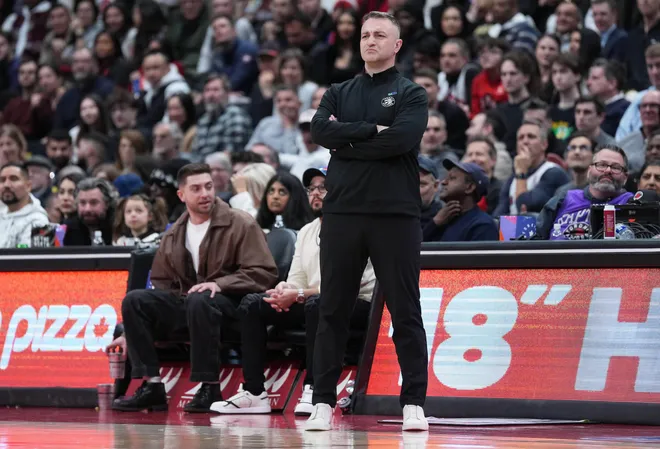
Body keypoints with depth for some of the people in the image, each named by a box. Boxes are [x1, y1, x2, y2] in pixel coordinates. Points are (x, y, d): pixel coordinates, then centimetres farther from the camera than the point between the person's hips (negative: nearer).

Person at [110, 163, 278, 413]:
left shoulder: (240, 225, -1)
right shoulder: (174, 236, 15)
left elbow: (264, 273, -9)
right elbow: (161, 285, 19)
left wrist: (219, 284, -21)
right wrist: (132, 332, 14)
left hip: (228, 301, -6)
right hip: (184, 302, 6)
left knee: (199, 301, -39)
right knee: (134, 300, -14)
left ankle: (210, 389, -33)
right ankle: (151, 386, -18)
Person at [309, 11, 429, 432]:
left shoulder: (411, 94, 4)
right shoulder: (339, 94, 15)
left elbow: (402, 139, -14)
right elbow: (321, 131, -4)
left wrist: (346, 139, -7)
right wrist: (370, 130, -11)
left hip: (396, 214, -3)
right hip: (342, 211, 3)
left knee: (406, 311, -1)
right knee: (333, 310, 4)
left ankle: (414, 403, 1)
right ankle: (324, 402, 8)